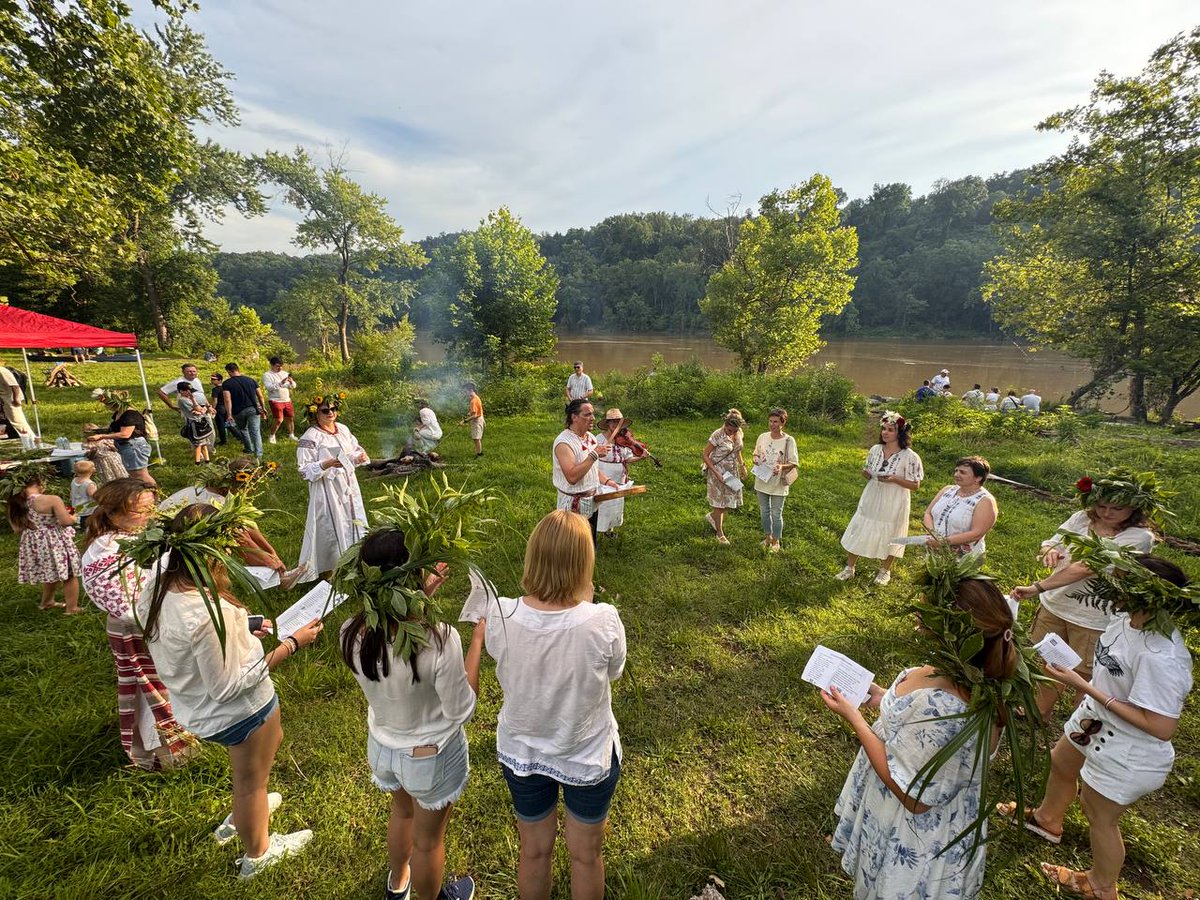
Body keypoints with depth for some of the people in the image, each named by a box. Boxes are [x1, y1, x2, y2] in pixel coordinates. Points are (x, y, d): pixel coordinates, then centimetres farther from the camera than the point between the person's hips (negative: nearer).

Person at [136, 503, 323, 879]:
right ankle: (256, 854, 50)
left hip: (200, 705, 8)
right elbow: (228, 687, -28)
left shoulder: (159, 589, -13)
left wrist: (242, 633, 5)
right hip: (239, 710, -8)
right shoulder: (208, 614, -40)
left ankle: (239, 819, 58)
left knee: (273, 739, 34)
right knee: (252, 782, 21)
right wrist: (291, 644, -26)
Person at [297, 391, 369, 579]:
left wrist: (360, 456, -7)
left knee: (352, 525, 16)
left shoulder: (343, 429, 5)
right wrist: (326, 464, -30)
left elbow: (355, 450, 16)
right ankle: (330, 571, 18)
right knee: (331, 528, 2)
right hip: (327, 491, -7)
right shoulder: (310, 438, -15)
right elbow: (304, 470, -16)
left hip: (348, 487, 7)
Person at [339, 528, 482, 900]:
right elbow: (461, 711, -23)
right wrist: (477, 641, -20)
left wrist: (420, 596, -4)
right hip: (432, 757, -5)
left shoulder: (352, 634, -23)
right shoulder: (440, 640, -38)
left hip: (382, 747, 5)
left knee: (402, 812, 37)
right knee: (428, 839, 25)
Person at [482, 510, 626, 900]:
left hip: (521, 754, 2)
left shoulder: (500, 616, -28)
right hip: (588, 757, -1)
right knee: (586, 855, 28)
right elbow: (613, 672, -12)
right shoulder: (603, 622, -33)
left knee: (534, 852, 30)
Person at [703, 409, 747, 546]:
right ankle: (720, 534, 20)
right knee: (719, 503, 5)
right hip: (718, 471, -6)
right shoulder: (717, 435, -23)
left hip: (732, 472, 6)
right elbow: (705, 455, -17)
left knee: (729, 500, 14)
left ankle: (711, 516, 41)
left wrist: (742, 466, 13)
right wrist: (716, 473, -21)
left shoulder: (739, 434, -4)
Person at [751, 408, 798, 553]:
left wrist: (782, 466, -28)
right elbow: (756, 454, 12)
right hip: (762, 481, 4)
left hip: (778, 484, -4)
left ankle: (775, 541, 29)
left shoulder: (789, 441, -13)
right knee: (764, 511, 18)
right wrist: (756, 460, -11)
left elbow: (794, 463, -9)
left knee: (776, 514, 9)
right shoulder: (763, 437, -2)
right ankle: (767, 536, 39)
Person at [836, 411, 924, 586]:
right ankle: (849, 568, 22)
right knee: (858, 533, 8)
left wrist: (894, 479, -25)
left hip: (894, 505, -4)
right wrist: (866, 473, -11)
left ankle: (885, 571, 36)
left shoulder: (910, 457, -15)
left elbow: (915, 485, -10)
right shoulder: (875, 450, -1)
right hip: (871, 501, 4)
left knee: (890, 537, 13)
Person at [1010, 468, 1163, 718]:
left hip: (1094, 620, -4)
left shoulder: (1139, 537, -19)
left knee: (1085, 678, 12)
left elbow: (1085, 568, -28)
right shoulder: (1082, 518, -6)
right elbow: (1048, 544, 0)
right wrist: (1050, 551, -25)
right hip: (1054, 606, 4)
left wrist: (1036, 588, -33)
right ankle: (1040, 711, 44)